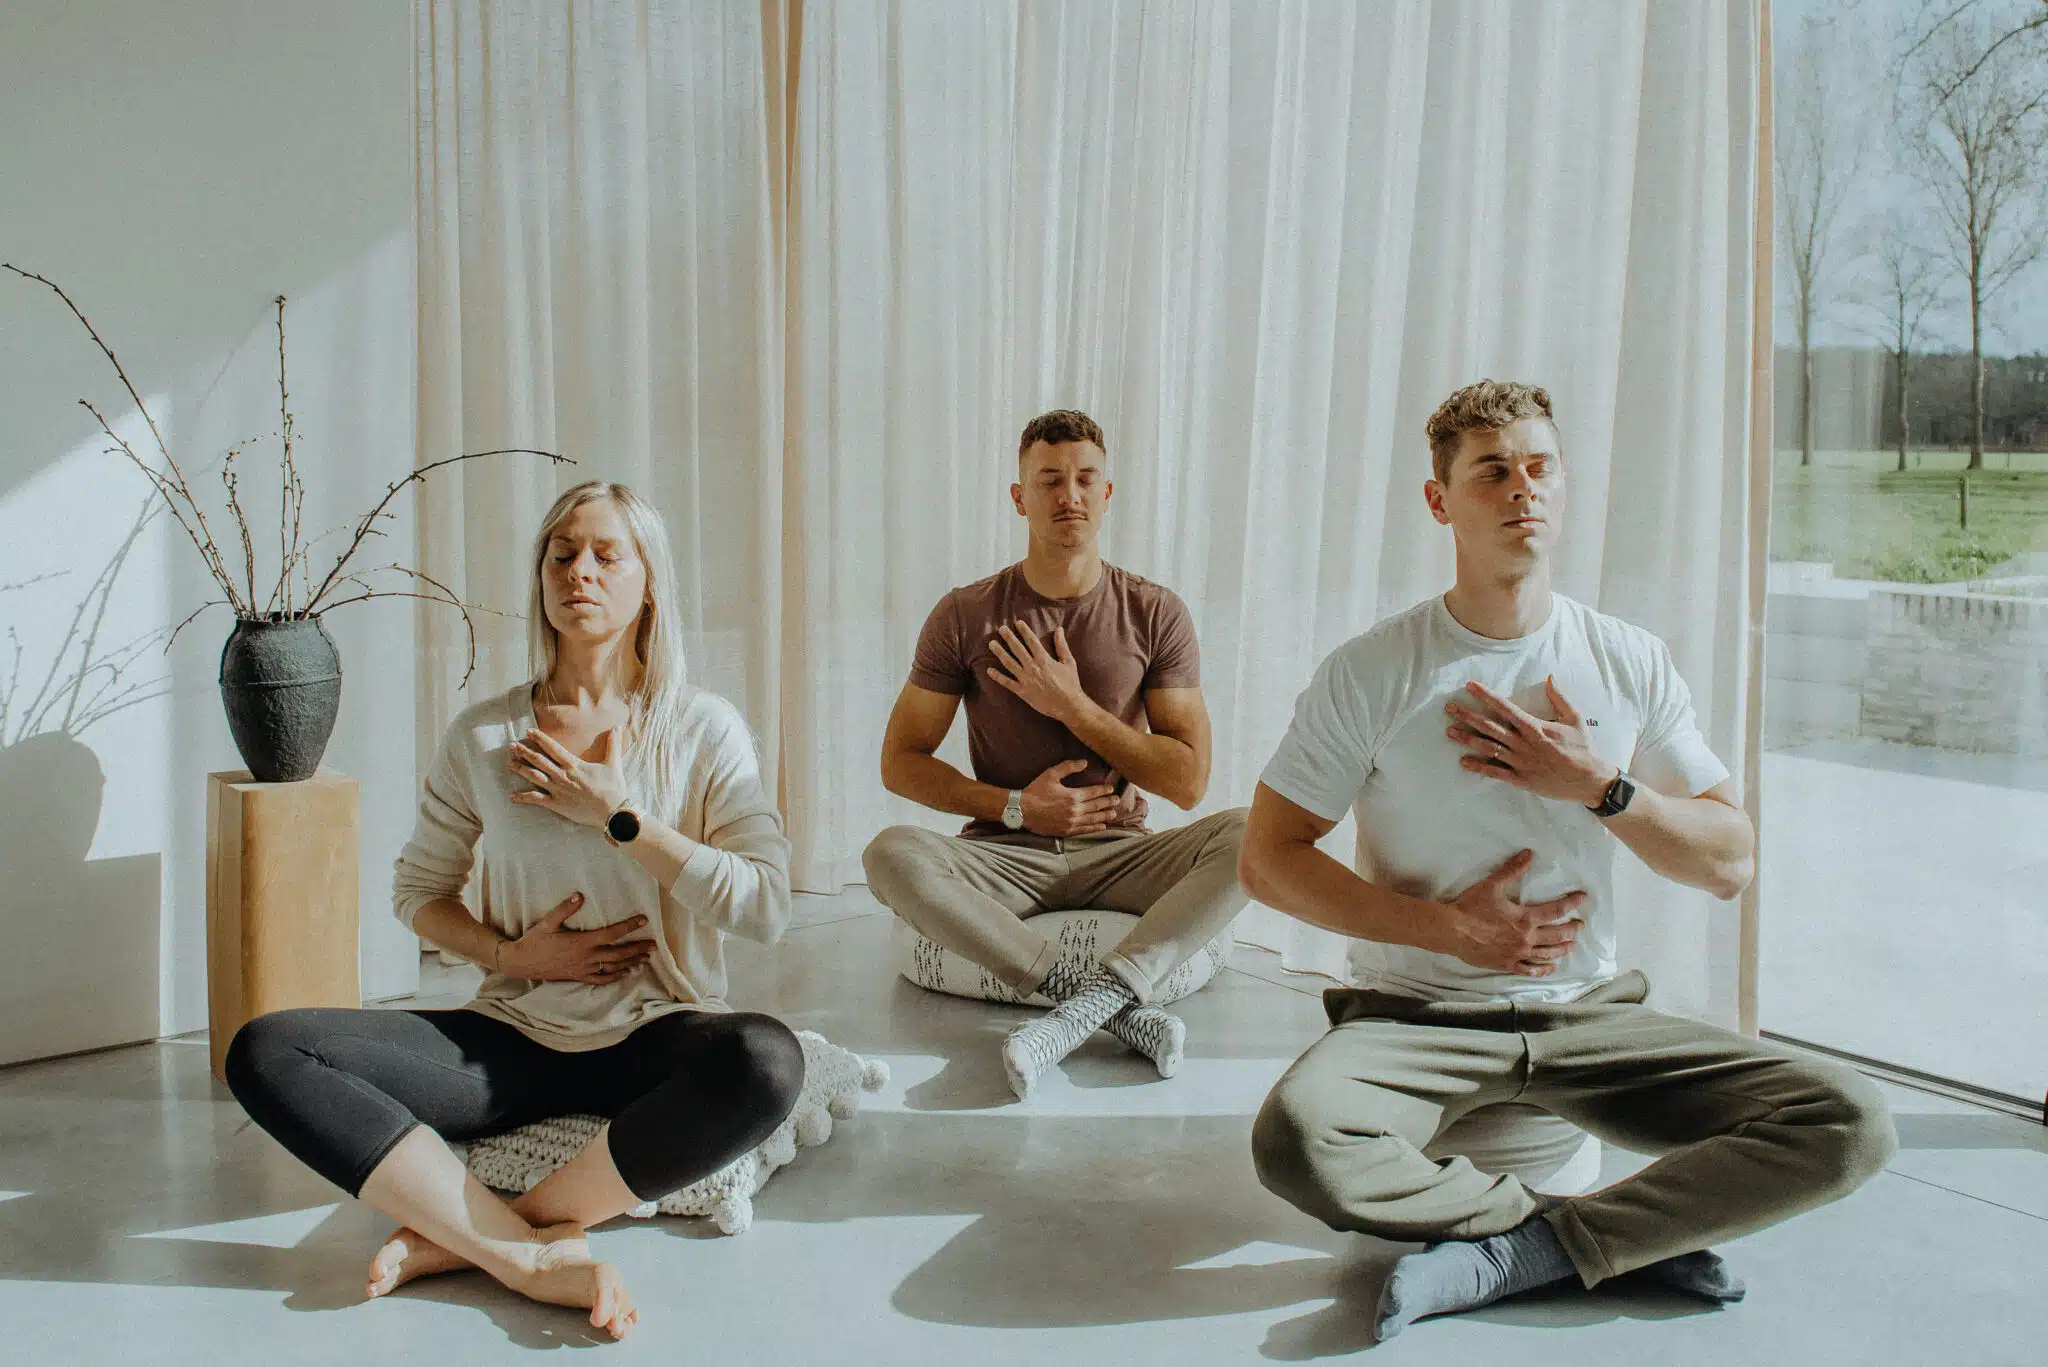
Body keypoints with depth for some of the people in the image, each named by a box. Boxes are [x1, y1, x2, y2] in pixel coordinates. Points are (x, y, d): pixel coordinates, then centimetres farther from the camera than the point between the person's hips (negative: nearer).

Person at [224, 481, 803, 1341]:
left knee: (767, 1060, -37)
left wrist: (616, 814, -12)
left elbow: (766, 906, -10)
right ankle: (537, 1257, -28)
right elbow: (417, 891, 16)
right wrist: (509, 954, -3)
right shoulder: (484, 737, 6)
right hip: (513, 1037, 2)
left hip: (654, 1039, -2)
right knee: (265, 1051, -19)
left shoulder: (703, 730, 0)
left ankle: (469, 1236, -23)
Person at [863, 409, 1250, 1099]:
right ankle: (1119, 1003, -34)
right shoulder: (966, 615, 1)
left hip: (1118, 853, 1)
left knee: (1246, 834, -27)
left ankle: (1089, 1000, -37)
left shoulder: (1155, 613, 2)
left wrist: (1074, 707, -11)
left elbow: (1189, 780, -3)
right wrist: (1015, 806, -10)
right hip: (1005, 856, 0)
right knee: (892, 854, -32)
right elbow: (900, 763, 2)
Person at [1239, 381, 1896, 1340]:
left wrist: (1601, 784, -12)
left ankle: (1511, 1251, -16)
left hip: (1591, 1013, 3)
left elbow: (1731, 864, 5)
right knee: (1296, 1137, -34)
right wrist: (1449, 927, -12)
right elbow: (1268, 859, -4)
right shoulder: (1371, 673, -5)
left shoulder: (1631, 665, 3)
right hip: (1421, 1012, -2)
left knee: (1850, 1124, -17)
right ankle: (1637, 1235, -15)